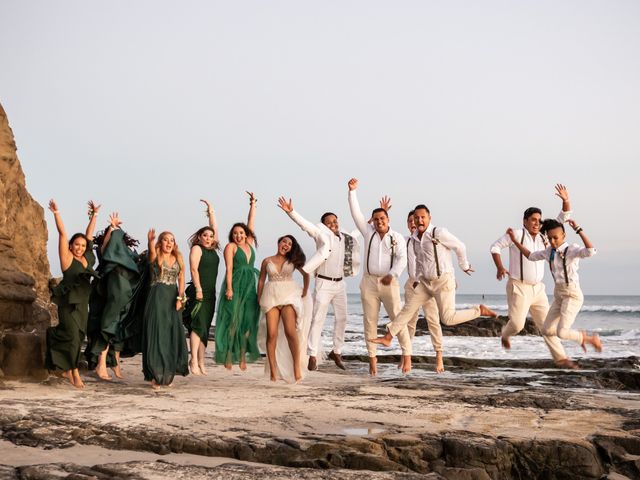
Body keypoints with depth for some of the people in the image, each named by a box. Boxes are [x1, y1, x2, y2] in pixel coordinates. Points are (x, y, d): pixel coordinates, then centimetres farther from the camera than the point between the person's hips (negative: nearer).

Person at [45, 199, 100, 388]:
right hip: (68, 303, -6)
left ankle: (67, 370, 21)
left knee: (77, 337, 8)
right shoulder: (67, 257, -5)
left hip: (82, 304, 6)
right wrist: (56, 213, -16)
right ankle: (75, 373, -9)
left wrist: (94, 215, 19)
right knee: (73, 335, -13)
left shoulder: (85, 258, 9)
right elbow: (62, 233, -12)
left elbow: (89, 235, 15)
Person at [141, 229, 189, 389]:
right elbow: (152, 251, -25)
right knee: (156, 335, -6)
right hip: (157, 297, -4)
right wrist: (150, 241, -48)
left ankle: (168, 374, 15)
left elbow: (181, 279, 6)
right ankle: (155, 375, -4)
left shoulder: (178, 258, 12)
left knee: (172, 336, 5)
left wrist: (180, 298, -8)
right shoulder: (155, 257, -1)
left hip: (173, 299, 4)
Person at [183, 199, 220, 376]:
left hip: (210, 293, 7)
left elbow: (214, 229, 26)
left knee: (205, 328, 5)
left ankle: (201, 363, 5)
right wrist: (198, 289, -17)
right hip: (199, 292, -7)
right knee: (198, 325, -14)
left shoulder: (212, 249, 17)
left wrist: (211, 212, 26)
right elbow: (194, 269, -10)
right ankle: (194, 361, -16)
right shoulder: (197, 248, -1)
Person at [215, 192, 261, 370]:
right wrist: (229, 288, -17)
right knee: (233, 320, -7)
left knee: (247, 322, 3)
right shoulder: (231, 246, -1)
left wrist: (253, 204, 15)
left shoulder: (249, 243, 14)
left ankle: (242, 357, 7)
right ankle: (228, 357, -5)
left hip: (250, 286, 6)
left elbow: (251, 222, 17)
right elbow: (229, 269, -8)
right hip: (235, 286, -6)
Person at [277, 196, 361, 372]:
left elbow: (359, 231, 30)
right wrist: (290, 212, -32)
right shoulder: (322, 235, -7)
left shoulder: (346, 238, 8)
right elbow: (305, 224, -20)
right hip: (324, 283, -6)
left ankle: (336, 352, 25)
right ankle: (312, 357, -4)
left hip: (340, 284, 6)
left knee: (341, 318, 11)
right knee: (318, 319, -6)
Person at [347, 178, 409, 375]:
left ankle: (407, 354, 6)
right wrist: (352, 191, -5)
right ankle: (372, 357, 9)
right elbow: (356, 214, 3)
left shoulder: (398, 238, 2)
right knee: (370, 322, 3)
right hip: (369, 282, 2)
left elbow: (402, 259, -8)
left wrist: (391, 275, -23)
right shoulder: (369, 232, 8)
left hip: (389, 283, -2)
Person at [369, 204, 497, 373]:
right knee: (408, 309, 1)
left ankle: (480, 310, 7)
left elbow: (459, 246, -5)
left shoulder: (439, 233, -17)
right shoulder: (414, 238, 6)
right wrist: (417, 279, 22)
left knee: (448, 318, -11)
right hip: (425, 282, 6)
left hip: (444, 281, -6)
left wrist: (464, 266, 7)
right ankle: (388, 337, 7)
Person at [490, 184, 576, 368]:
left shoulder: (544, 236, 5)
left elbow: (563, 218, 3)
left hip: (537, 289, 5)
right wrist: (499, 267, -15)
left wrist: (565, 200, -13)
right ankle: (505, 334, 29)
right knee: (517, 324, -7)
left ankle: (560, 358, 5)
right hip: (518, 288, -5)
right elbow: (495, 246, -4)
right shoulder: (516, 234, -10)